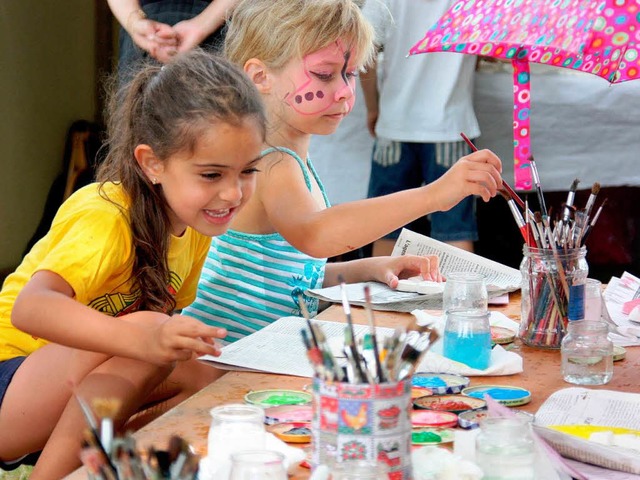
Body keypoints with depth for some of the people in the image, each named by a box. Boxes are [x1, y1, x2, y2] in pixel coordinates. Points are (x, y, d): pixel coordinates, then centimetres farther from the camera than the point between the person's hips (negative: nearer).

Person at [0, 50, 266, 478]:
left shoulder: (195, 222, 1)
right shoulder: (104, 218, -24)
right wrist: (140, 339, -56)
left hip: (85, 386, 7)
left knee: (212, 383, -12)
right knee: (142, 329, -31)